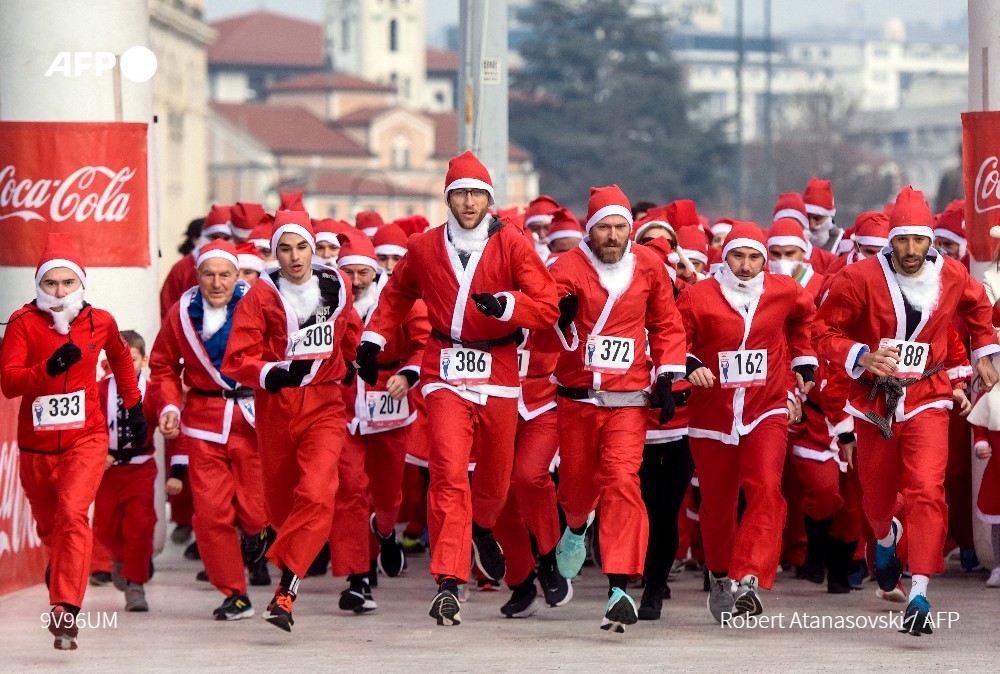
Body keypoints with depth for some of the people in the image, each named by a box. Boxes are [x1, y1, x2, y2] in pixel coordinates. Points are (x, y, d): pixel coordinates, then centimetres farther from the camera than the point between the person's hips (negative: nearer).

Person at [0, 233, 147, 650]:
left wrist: (134, 407, 24)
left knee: (72, 513, -23)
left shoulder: (99, 322, -1)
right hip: (36, 443, 1)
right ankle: (60, 569, 54)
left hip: (86, 437, -1)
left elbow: (121, 358, 22)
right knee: (48, 526, 18)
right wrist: (49, 369, -36)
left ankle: (65, 612, -27)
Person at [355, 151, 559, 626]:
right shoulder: (425, 249, 5)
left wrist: (506, 304, -24)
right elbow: (397, 295, 26)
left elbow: (548, 309, -7)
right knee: (449, 474, -16)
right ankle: (447, 585, -20)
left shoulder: (512, 246, -2)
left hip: (498, 374, 1)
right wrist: (372, 340, 21)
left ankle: (482, 529, 51)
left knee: (495, 474, 14)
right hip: (445, 374, 0)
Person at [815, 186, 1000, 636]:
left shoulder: (951, 277, -3)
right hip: (874, 401, 0)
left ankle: (919, 595, -21)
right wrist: (862, 357, -23)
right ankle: (885, 540, 51)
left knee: (927, 489, -19)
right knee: (876, 495, 13)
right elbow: (826, 331, -8)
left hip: (925, 400, 0)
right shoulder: (860, 278, -13)